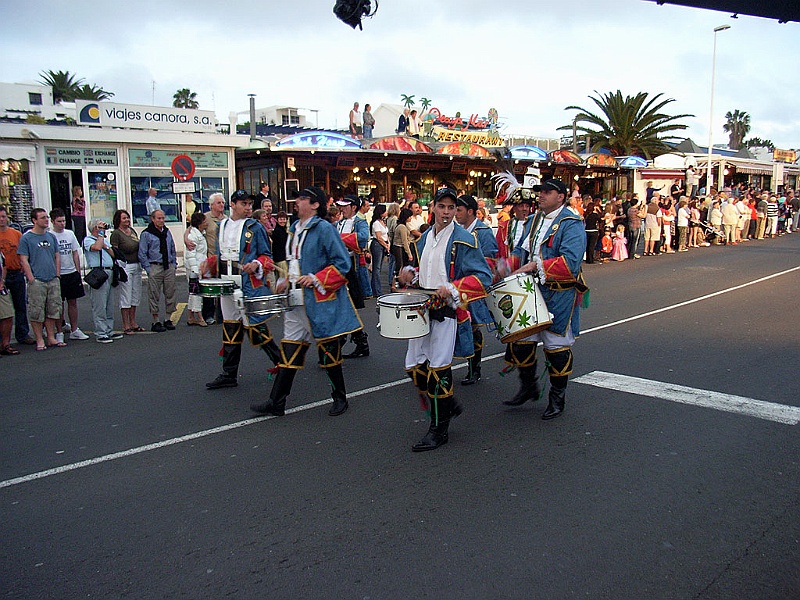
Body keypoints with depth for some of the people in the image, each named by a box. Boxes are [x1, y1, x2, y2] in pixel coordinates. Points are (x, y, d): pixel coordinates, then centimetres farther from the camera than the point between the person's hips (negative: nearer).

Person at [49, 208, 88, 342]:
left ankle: (74, 330, 19)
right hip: (57, 275, -5)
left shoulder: (70, 234, 9)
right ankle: (59, 333, 9)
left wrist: (78, 272, 10)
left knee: (73, 302, 9)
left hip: (72, 273, 5)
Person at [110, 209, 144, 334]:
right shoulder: (116, 233, -8)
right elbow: (114, 252, -11)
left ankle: (133, 323, 20)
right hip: (125, 267, -7)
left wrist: (141, 264, 14)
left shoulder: (132, 231, 13)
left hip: (137, 266, 8)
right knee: (126, 296, -3)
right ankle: (126, 325, 3)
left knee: (136, 295, 11)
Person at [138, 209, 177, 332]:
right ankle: (156, 322, 5)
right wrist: (148, 269, -9)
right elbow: (142, 254, -4)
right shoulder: (146, 234, -3)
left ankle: (168, 320, 17)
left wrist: (174, 264, 12)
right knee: (154, 295, -2)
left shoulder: (167, 232, 14)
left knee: (170, 294, 7)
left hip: (169, 267, 5)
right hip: (155, 267, -5)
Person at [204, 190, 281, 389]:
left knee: (256, 326, -6)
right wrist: (208, 263, 5)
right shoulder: (222, 226, 14)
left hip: (250, 284, -6)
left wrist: (256, 265, -20)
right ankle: (229, 375, 19)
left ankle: (281, 362, 13)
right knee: (230, 327, 11)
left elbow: (267, 255, -2)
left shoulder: (255, 227, -2)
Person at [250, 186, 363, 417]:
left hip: (321, 299, -7)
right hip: (297, 298, 7)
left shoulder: (324, 229, -11)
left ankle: (340, 399, 21)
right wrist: (288, 279, 11)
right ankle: (276, 403, 13)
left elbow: (343, 263, -14)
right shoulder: (295, 228, 13)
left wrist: (315, 279, -19)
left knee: (328, 350, 4)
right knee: (290, 349, 8)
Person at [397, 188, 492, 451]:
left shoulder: (464, 240, -8)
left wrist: (452, 288, -26)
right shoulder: (424, 237, 13)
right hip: (422, 310, 7)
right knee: (415, 366, 7)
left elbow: (483, 277, -13)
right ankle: (448, 405, 30)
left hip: (447, 311, -7)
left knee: (438, 368, -5)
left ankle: (439, 430, 9)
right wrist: (410, 273, 6)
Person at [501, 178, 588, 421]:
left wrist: (536, 265, -25)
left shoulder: (571, 224, -12)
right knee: (521, 339, 8)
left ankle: (557, 398, 22)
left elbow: (571, 262, -24)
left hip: (559, 295, -7)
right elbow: (521, 251, 20)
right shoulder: (534, 221, 13)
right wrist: (509, 265, 0)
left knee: (556, 346, 4)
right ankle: (528, 387, 30)